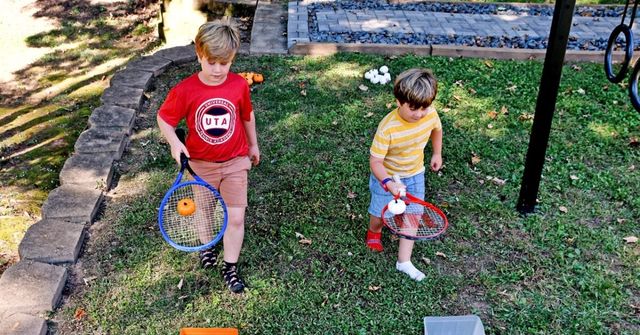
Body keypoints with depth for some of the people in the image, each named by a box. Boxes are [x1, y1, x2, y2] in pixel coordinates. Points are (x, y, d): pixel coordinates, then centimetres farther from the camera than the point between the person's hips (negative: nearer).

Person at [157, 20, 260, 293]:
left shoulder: (240, 85, -12)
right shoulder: (184, 91, -17)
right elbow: (164, 118, -5)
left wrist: (253, 145, 18)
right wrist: (174, 143, -22)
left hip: (235, 162, 0)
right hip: (201, 164, 0)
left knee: (235, 218, 0)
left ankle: (230, 267, 19)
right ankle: (208, 245, 50)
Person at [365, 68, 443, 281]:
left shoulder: (431, 114, -21)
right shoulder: (387, 128, -36)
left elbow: (436, 130, 6)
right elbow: (375, 162, -31)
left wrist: (437, 154, 14)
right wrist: (389, 184, -45)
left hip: (415, 176, 4)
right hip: (387, 177, -3)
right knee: (380, 215, 14)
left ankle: (404, 261, 21)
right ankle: (374, 231, 51)